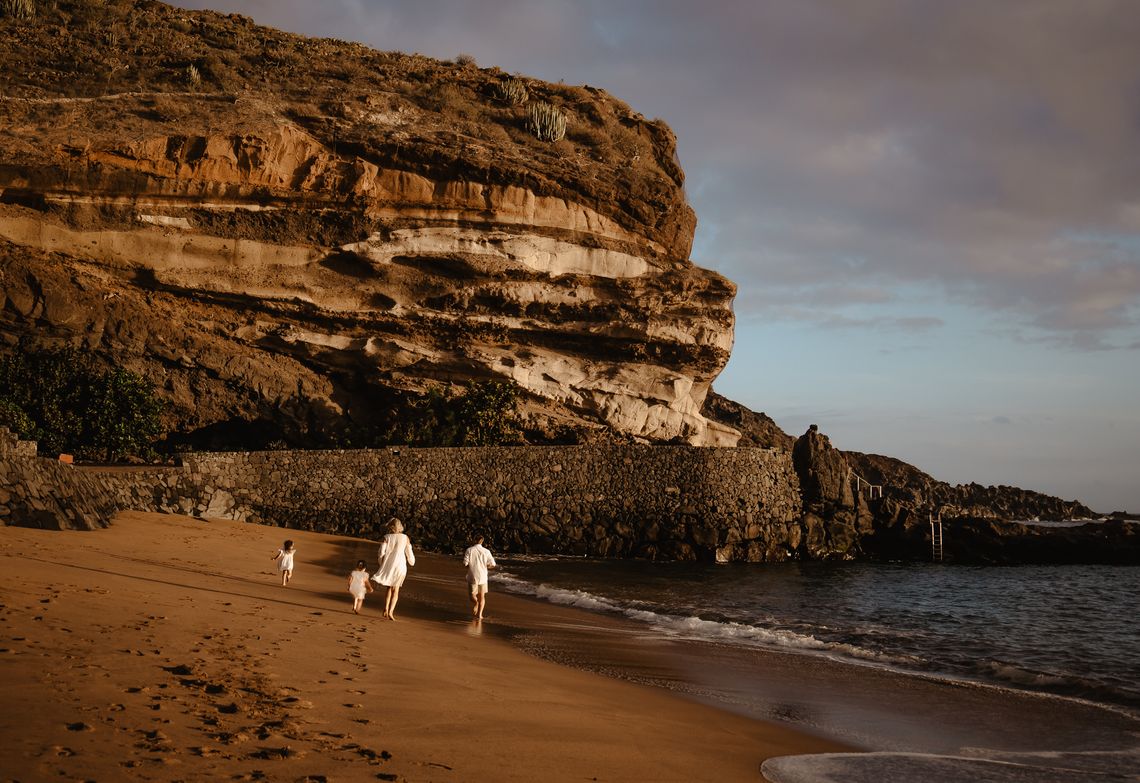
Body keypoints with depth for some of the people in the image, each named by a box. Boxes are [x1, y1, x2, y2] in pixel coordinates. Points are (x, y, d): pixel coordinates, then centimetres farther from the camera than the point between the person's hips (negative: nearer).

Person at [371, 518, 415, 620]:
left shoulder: (386, 537, -4)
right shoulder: (405, 538, -2)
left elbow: (381, 553, -6)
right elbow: (409, 553, 2)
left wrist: (381, 562, 14)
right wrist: (412, 561, 23)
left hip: (388, 565, 1)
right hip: (400, 565, -1)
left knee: (389, 588, 20)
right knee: (395, 590, 9)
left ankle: (386, 609, 7)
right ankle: (391, 611, -6)